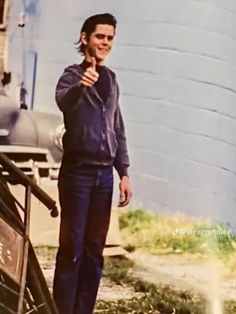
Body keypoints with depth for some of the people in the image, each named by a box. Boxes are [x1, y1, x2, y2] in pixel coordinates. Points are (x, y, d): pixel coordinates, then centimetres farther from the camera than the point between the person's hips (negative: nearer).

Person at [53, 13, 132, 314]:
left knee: (94, 249, 7)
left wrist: (124, 172, 11)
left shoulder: (110, 79, 14)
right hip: (78, 171, -6)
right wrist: (81, 85, -51)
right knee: (71, 247, -6)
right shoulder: (73, 74, -5)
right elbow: (63, 101, -29)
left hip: (104, 173, 6)